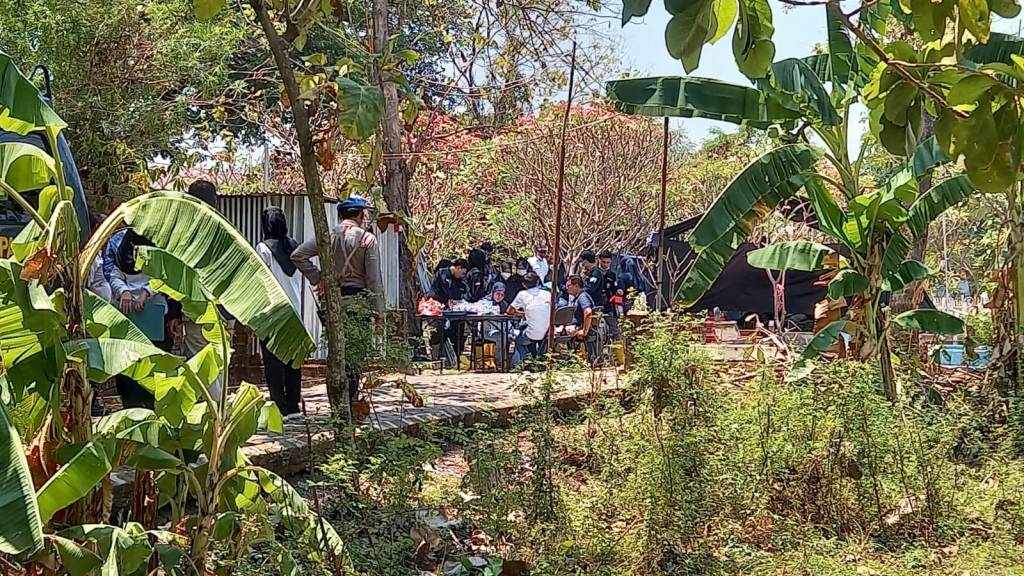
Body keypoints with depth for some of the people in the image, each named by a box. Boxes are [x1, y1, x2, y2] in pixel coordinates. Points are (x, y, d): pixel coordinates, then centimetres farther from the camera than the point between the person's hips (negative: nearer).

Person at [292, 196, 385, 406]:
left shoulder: (328, 236, 5)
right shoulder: (367, 239, -5)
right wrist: (378, 310, -3)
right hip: (358, 300, -4)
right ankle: (351, 400, -1)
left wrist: (317, 278, 5)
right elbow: (374, 278, -7)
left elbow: (298, 255, -2)